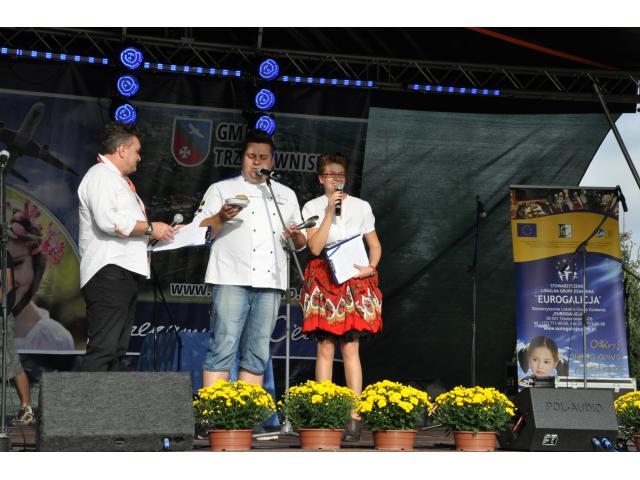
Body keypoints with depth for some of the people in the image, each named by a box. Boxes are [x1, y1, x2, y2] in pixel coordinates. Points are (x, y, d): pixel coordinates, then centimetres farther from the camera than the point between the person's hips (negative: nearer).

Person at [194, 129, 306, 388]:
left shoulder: (286, 195, 22)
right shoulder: (221, 189, 11)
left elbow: (301, 242, 23)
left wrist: (297, 236, 0)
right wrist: (221, 218, -16)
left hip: (270, 282, 4)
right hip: (232, 279, -4)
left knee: (257, 353, 4)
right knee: (224, 347, -12)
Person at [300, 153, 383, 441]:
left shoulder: (361, 207, 9)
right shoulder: (312, 207, 5)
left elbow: (375, 245, 13)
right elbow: (315, 247, -7)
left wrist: (370, 267, -6)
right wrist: (330, 211, -10)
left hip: (355, 280, 0)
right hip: (324, 281, 0)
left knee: (350, 348, -6)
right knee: (325, 348, -4)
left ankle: (354, 415, -8)